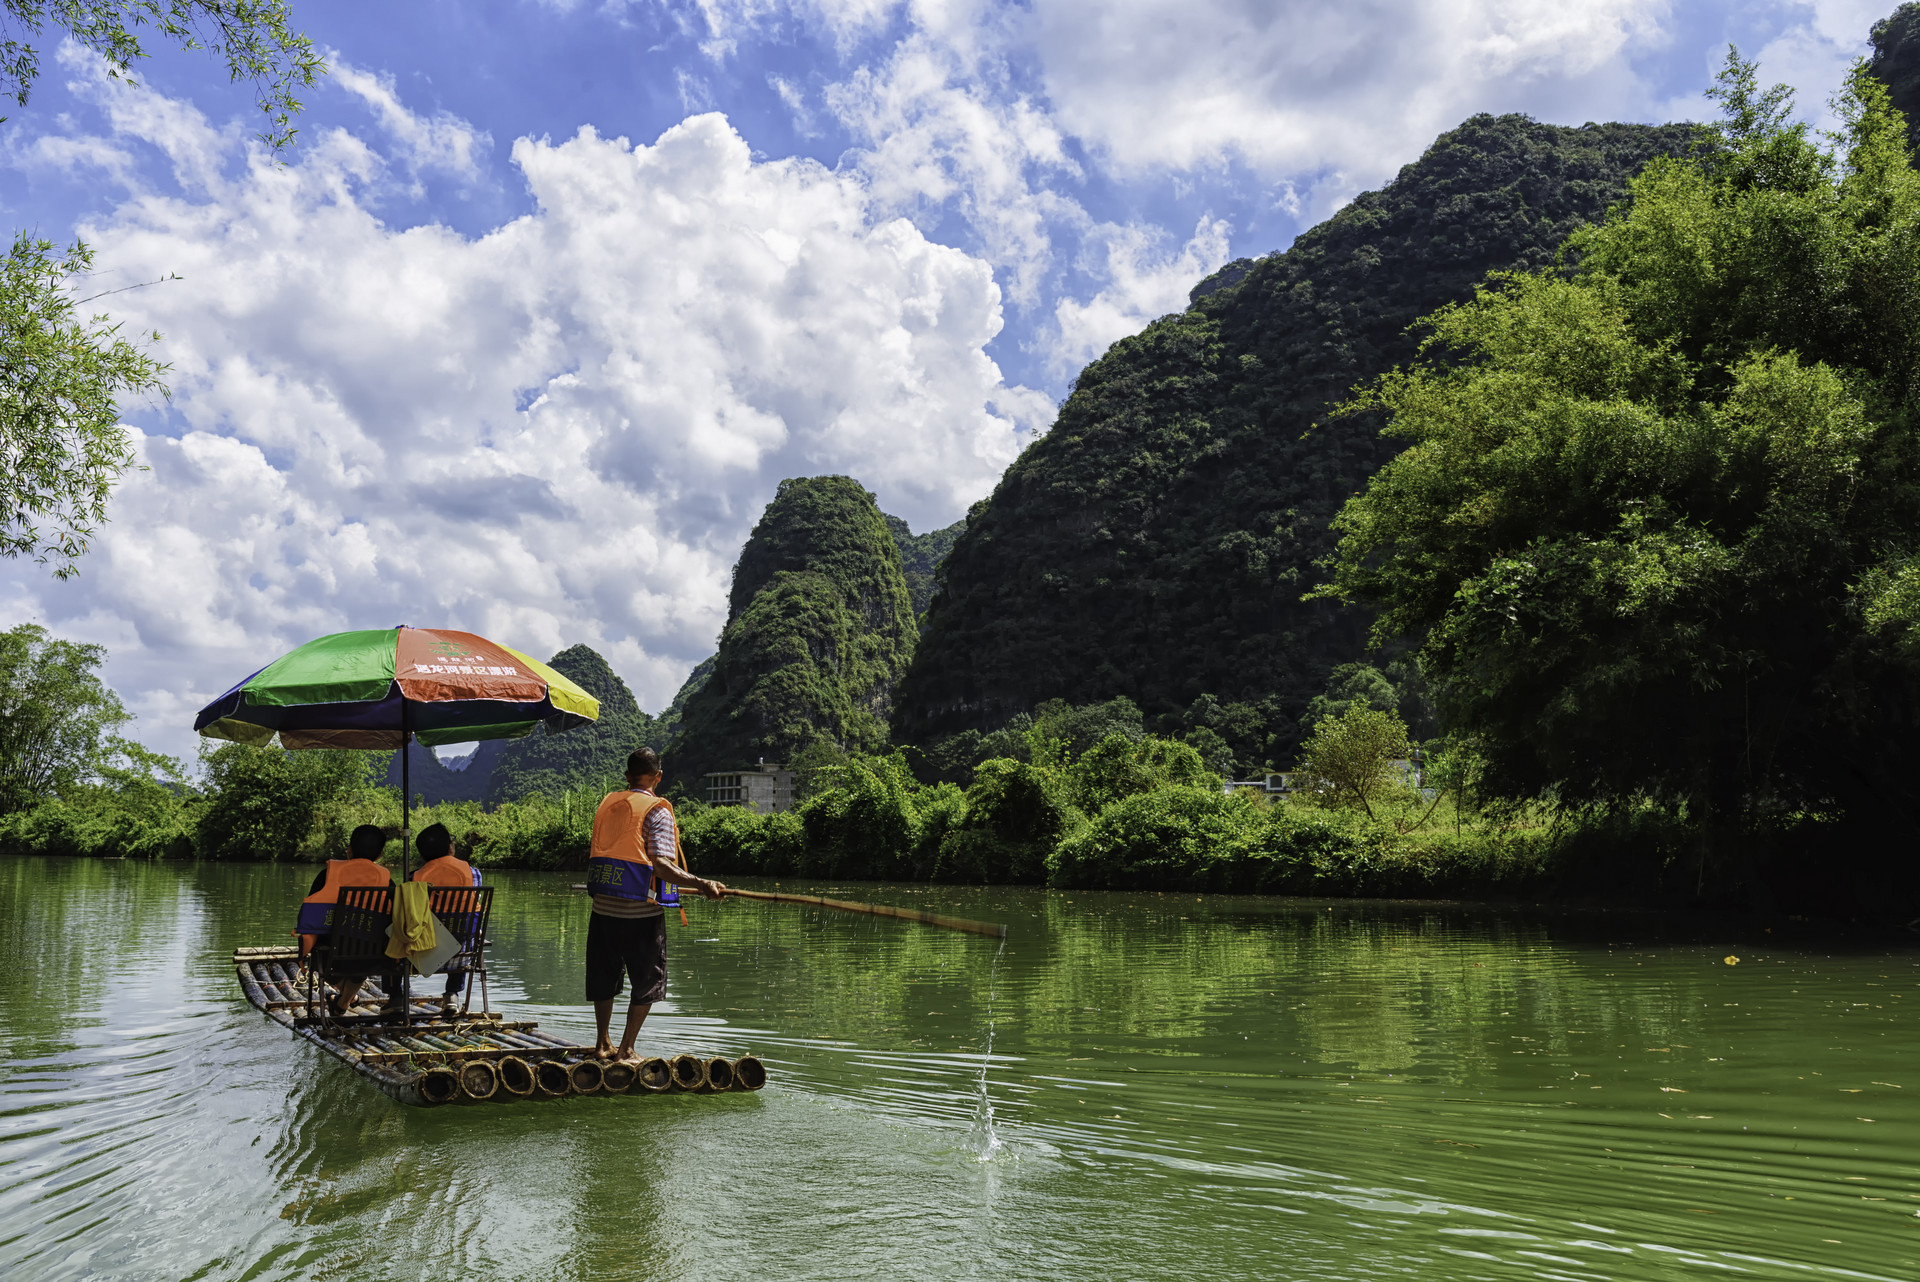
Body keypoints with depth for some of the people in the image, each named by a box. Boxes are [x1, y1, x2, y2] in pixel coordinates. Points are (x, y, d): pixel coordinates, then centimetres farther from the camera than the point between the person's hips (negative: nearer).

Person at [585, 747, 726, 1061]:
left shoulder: (606, 803, 8)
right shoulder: (657, 811, -9)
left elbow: (594, 854, 14)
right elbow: (661, 865, -20)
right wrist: (701, 884, -26)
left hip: (603, 906, 5)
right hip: (641, 911, -5)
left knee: (604, 976, 18)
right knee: (646, 981, 8)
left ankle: (603, 1043, 28)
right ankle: (626, 1048, 9)